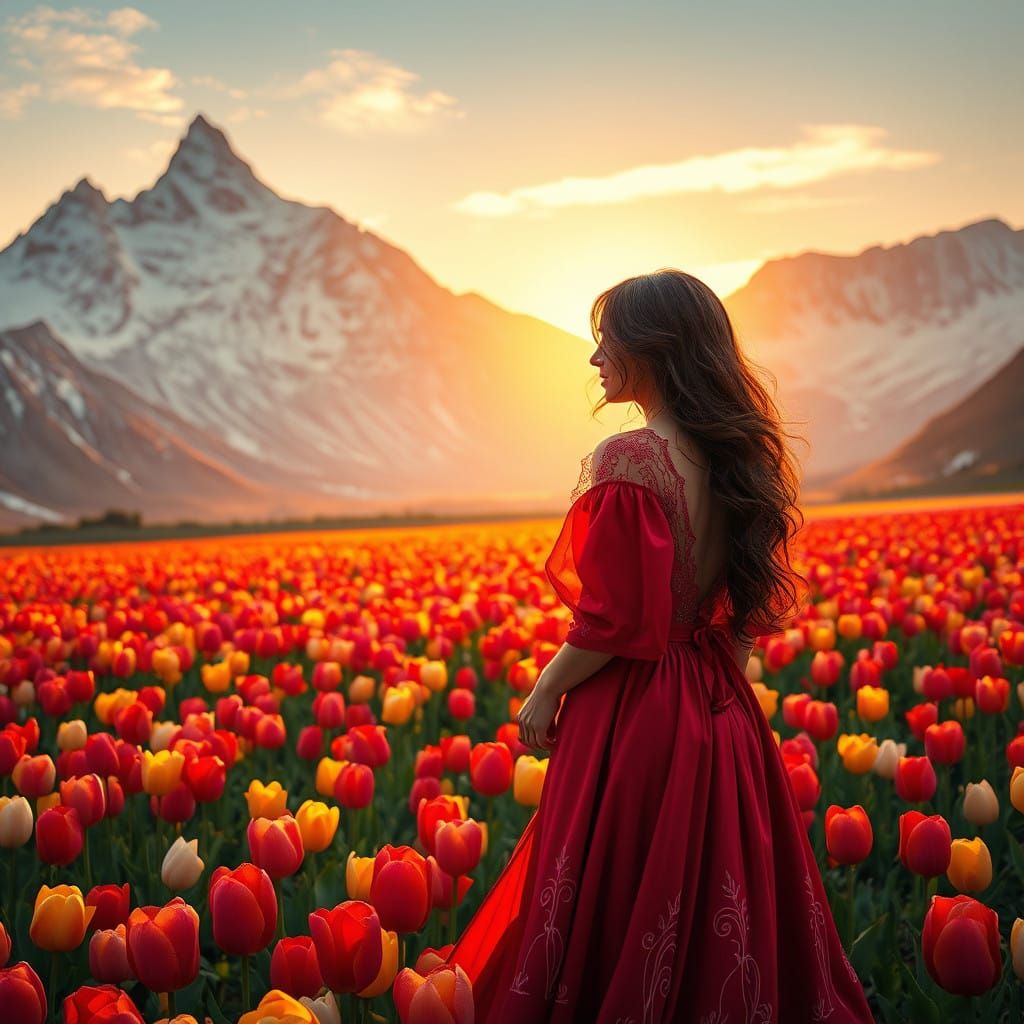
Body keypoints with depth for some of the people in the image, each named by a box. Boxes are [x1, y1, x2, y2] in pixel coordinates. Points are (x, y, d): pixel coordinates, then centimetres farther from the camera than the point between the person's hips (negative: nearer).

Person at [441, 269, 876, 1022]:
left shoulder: (628, 461, -19)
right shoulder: (733, 458, 4)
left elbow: (613, 620, -20)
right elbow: (749, 607, 11)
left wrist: (545, 694, -6)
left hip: (633, 709, -8)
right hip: (720, 716, 8)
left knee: (614, 902, 8)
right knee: (718, 901, 18)